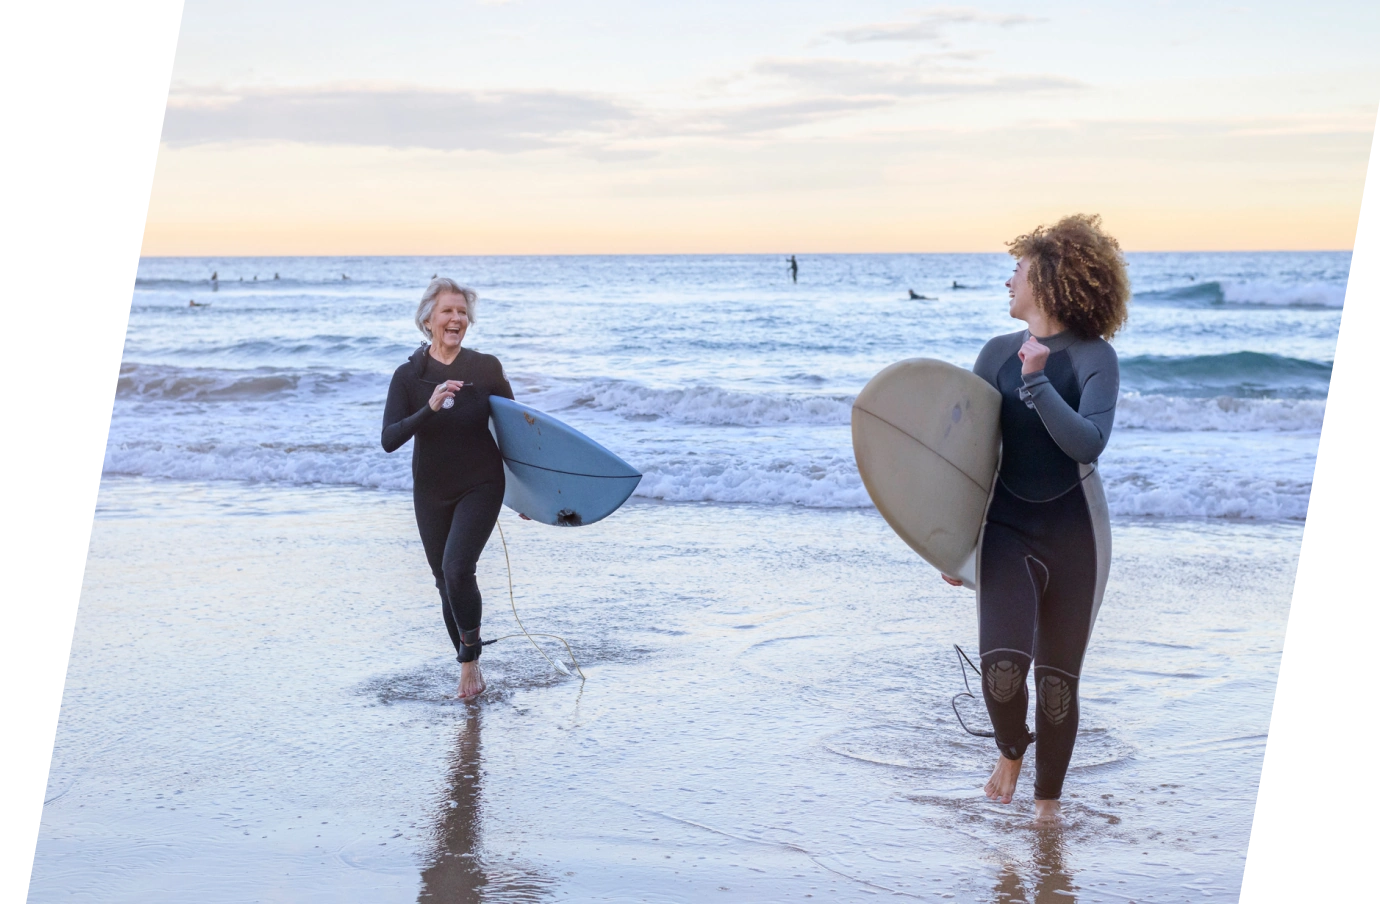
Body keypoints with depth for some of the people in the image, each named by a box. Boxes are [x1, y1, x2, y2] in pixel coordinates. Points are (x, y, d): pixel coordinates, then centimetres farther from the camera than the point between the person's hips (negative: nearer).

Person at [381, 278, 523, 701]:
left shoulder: (486, 368, -7)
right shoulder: (409, 376, -6)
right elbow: (389, 440, -16)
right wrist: (429, 408, -32)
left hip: (481, 486, -2)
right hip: (431, 491, 3)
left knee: (456, 569, -20)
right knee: (445, 581, 9)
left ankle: (470, 658, -2)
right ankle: (470, 668, 24)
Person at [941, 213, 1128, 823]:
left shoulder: (1095, 357, -5)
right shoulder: (998, 354, 5)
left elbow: (1088, 443, -19)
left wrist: (1036, 382, -24)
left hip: (1074, 537, -2)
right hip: (1007, 528, 2)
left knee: (1057, 680, 5)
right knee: (1002, 667, -16)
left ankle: (1048, 801, 25)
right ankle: (1010, 751, 16)